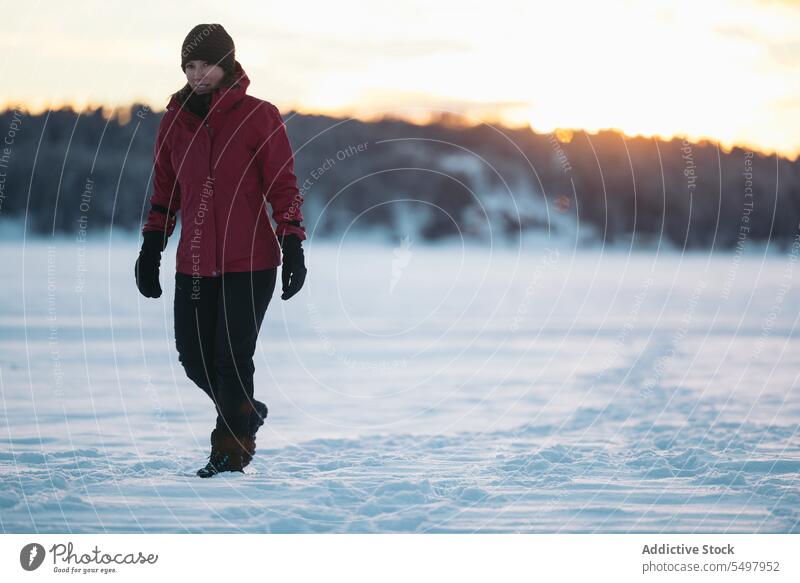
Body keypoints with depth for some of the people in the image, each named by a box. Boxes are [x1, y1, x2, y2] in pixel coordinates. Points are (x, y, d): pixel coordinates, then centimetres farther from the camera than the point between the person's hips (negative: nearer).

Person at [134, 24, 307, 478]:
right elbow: (165, 193, 15)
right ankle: (246, 412, 33)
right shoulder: (174, 121, 7)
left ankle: (231, 449, 10)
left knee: (232, 358, -6)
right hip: (194, 265, 5)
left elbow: (283, 187, -3)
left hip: (251, 262, -5)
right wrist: (150, 251, 12)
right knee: (194, 356, 7)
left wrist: (293, 247, -10)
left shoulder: (260, 117, -5)